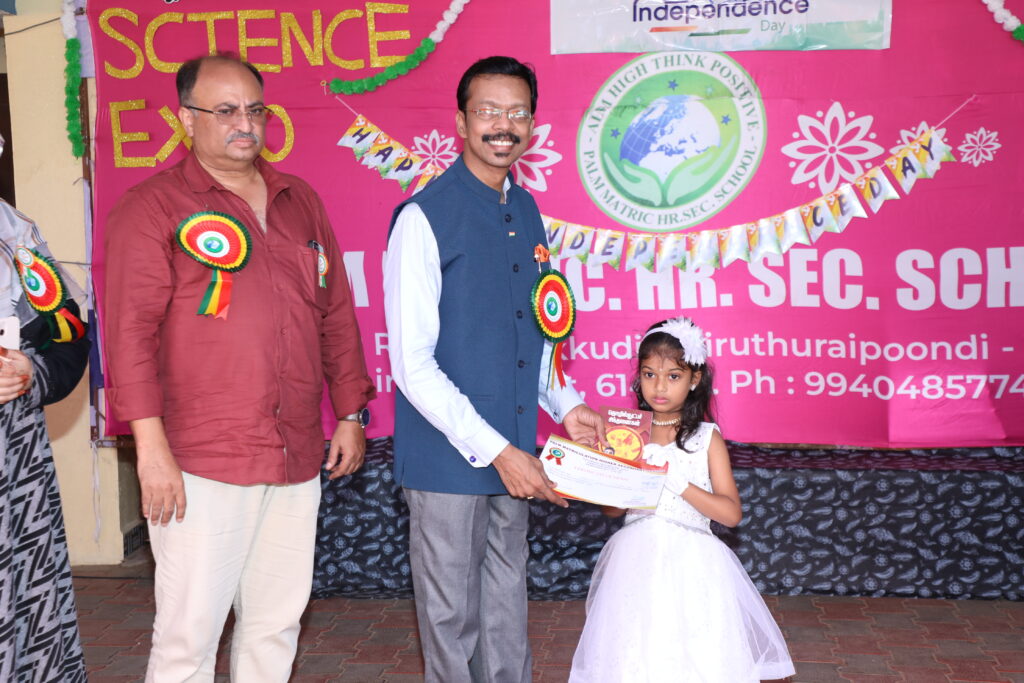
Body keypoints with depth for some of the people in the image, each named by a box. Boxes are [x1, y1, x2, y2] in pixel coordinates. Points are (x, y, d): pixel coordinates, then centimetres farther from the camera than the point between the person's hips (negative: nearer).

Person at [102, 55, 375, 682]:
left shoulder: (300, 201, 14)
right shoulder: (152, 207, -3)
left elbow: (336, 313, 17)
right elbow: (130, 330, -9)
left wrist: (349, 415, 14)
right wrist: (152, 446, -15)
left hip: (298, 459, 5)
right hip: (201, 465, -5)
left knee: (278, 622, 13)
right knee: (190, 632, -1)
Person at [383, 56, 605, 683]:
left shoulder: (527, 213, 8)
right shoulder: (425, 219, -14)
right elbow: (412, 365, -18)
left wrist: (563, 404, 6)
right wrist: (495, 450, -19)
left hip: (512, 452, 7)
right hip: (448, 456, -6)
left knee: (507, 604, 19)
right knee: (452, 614, 8)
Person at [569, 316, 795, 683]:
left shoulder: (707, 438, -1)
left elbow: (731, 513, -8)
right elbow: (611, 508, 5)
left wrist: (678, 483, -19)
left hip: (692, 565, -2)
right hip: (636, 562, 2)